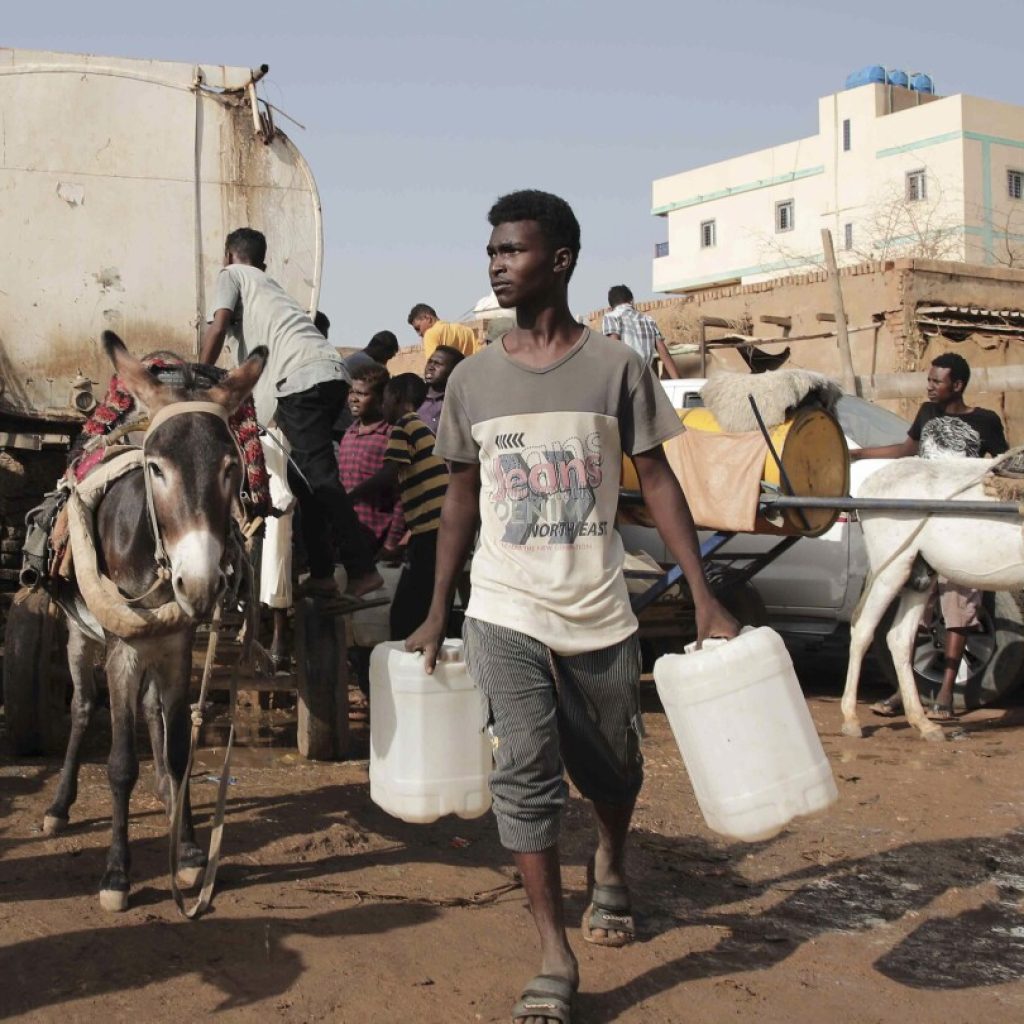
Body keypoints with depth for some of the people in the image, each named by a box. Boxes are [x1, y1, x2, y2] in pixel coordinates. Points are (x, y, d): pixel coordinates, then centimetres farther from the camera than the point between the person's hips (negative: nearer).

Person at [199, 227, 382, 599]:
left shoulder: (231, 274, 15)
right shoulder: (269, 284, 36)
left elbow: (218, 328, 1)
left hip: (301, 378, -8)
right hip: (331, 372, 8)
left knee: (318, 475, -9)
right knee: (304, 473, 14)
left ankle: (362, 569, -13)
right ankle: (321, 572, 13)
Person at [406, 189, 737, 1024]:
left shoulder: (617, 367, -4)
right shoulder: (472, 380, 3)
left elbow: (657, 482, -2)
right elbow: (462, 498, 11)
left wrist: (706, 599, -9)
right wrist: (437, 612, 11)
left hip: (600, 615, 0)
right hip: (507, 616, 1)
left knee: (613, 769, 14)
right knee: (525, 773, -9)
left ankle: (610, 868, 47)